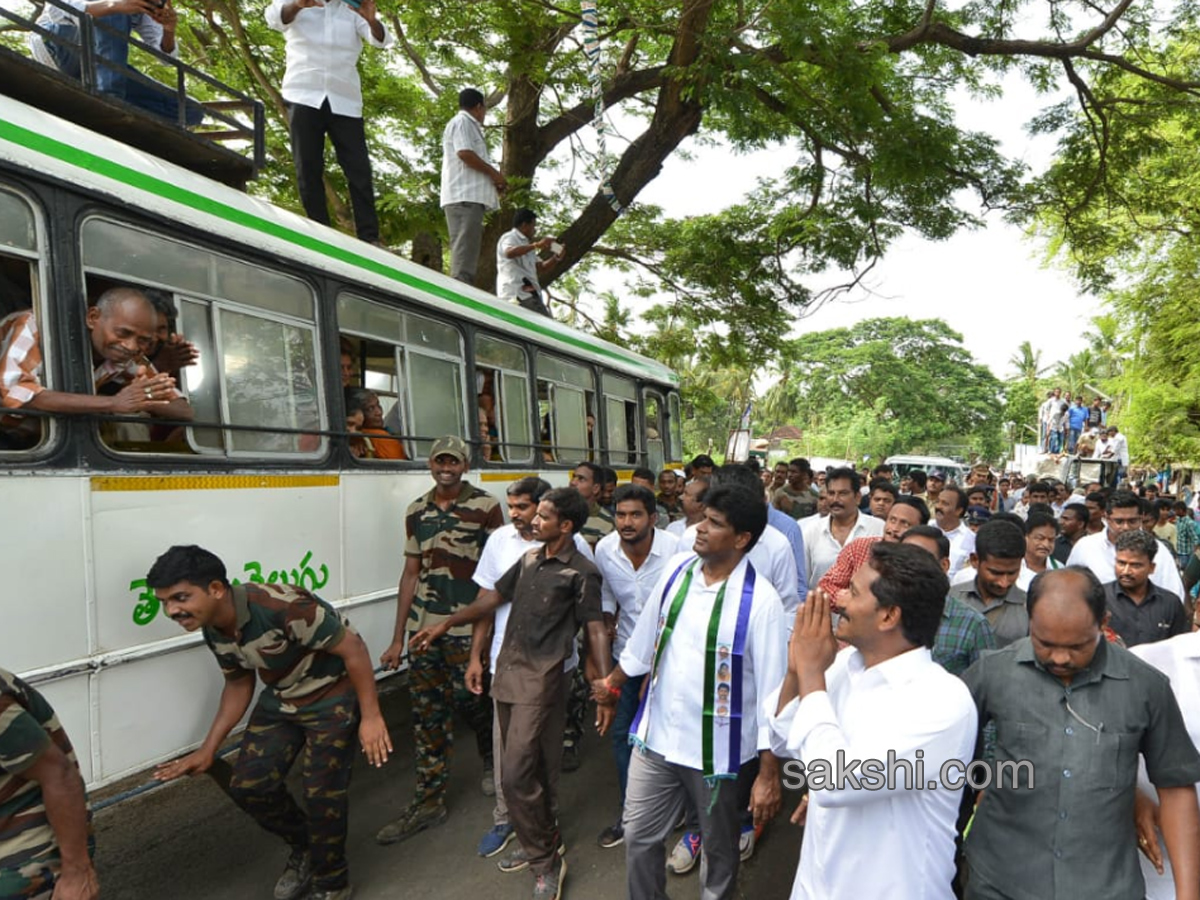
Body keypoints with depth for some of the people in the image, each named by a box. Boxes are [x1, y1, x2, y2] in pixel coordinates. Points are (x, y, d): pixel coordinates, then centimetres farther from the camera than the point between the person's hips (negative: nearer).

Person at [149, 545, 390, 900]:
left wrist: (370, 716, -25)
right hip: (280, 700, 8)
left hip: (333, 697, -7)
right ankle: (304, 847, 31)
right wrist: (207, 750, 6)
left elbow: (352, 648, -29)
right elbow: (239, 685, 10)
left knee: (323, 794, -3)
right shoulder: (214, 631, -7)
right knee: (248, 786, 3)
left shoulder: (281, 606, -35)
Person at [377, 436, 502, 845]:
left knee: (469, 698, 4)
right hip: (423, 626, 4)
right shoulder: (416, 512, 9)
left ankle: (493, 757, 36)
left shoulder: (486, 507, -5)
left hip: (468, 627, -4)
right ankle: (428, 801, 21)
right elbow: (411, 573, 12)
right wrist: (397, 639, 11)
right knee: (427, 712, 8)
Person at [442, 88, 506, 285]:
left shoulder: (469, 126, 30)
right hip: (465, 196, -10)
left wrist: (493, 180, 16)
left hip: (471, 195, 10)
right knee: (465, 248, -18)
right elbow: (464, 153, -14)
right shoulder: (462, 122, 0)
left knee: (467, 251, 3)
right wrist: (494, 173, -7)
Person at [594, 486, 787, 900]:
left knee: (719, 850, 20)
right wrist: (613, 683, 20)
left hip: (716, 748, -4)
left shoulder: (760, 600, -22)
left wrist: (768, 773, -15)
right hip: (656, 734, 5)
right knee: (638, 836, 19)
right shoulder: (677, 568, -6)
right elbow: (646, 633, 9)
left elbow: (772, 689, -18)